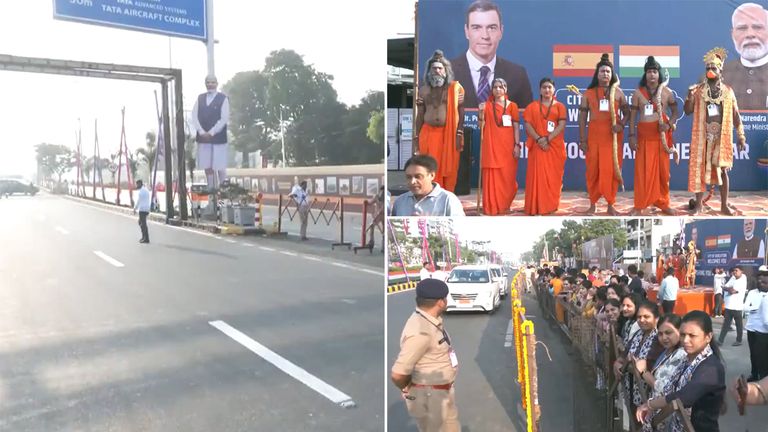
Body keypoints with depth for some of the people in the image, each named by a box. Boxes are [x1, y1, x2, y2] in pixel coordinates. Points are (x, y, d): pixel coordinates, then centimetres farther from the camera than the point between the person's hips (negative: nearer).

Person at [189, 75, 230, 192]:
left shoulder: (223, 99, -3)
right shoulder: (200, 98, 10)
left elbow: (224, 119, -10)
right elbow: (194, 117, 4)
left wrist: (211, 133, -14)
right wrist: (202, 132, -9)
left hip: (218, 137, -4)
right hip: (203, 137, 4)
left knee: (220, 166, -1)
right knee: (207, 166, 7)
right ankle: (210, 188, 17)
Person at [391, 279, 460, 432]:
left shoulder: (430, 320, 1)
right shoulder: (421, 332, -29)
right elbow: (398, 374, -30)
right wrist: (408, 389, -10)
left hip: (443, 392, 9)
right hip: (428, 397, -9)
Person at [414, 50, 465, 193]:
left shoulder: (455, 88, 4)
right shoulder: (423, 90, 12)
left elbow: (461, 112, -1)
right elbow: (420, 115, 12)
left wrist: (459, 134, -10)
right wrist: (416, 137, 7)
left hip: (449, 134, -2)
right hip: (428, 134, 2)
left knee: (448, 170, -1)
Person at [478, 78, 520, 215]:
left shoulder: (512, 106, 7)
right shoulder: (487, 105, 8)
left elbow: (516, 127, 3)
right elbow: (481, 126, 5)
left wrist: (517, 145, -5)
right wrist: (481, 112, -10)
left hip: (507, 145, 0)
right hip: (491, 145, 0)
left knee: (507, 175, 1)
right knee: (492, 176, -3)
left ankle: (504, 205, 14)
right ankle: (492, 206, 3)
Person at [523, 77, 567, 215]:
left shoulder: (560, 106, 9)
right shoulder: (532, 106, 11)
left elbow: (561, 125, -4)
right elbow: (528, 125, 0)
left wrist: (547, 139, -17)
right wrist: (539, 139, -16)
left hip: (555, 146, 0)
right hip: (537, 146, 0)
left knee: (553, 177, 0)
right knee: (537, 176, -5)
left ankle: (551, 206, 8)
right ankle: (536, 207, -2)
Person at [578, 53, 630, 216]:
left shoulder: (618, 92, 7)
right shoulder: (588, 93, 5)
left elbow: (627, 112, 8)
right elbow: (582, 117, 3)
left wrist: (621, 124, -14)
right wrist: (582, 139, -3)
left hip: (613, 135, 1)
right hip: (594, 135, 0)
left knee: (612, 169, 1)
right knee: (593, 169, 2)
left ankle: (611, 205, 10)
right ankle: (592, 204, 12)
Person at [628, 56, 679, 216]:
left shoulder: (667, 92, 4)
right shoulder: (638, 92, 2)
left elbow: (675, 111, 8)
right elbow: (632, 115, 1)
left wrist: (669, 124, -12)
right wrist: (632, 136, -6)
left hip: (661, 135, 1)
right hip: (644, 135, -1)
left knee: (662, 170, 5)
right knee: (642, 171, -2)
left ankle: (663, 203, 16)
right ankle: (639, 206, 2)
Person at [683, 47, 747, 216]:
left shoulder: (728, 91, 5)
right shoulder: (698, 90, 2)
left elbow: (735, 115, 8)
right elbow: (687, 111, -2)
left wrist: (741, 136, 5)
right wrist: (690, 96, -19)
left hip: (722, 137, 1)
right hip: (703, 137, -1)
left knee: (722, 170, 5)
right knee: (700, 169, 0)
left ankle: (724, 205, 14)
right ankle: (698, 205, 8)